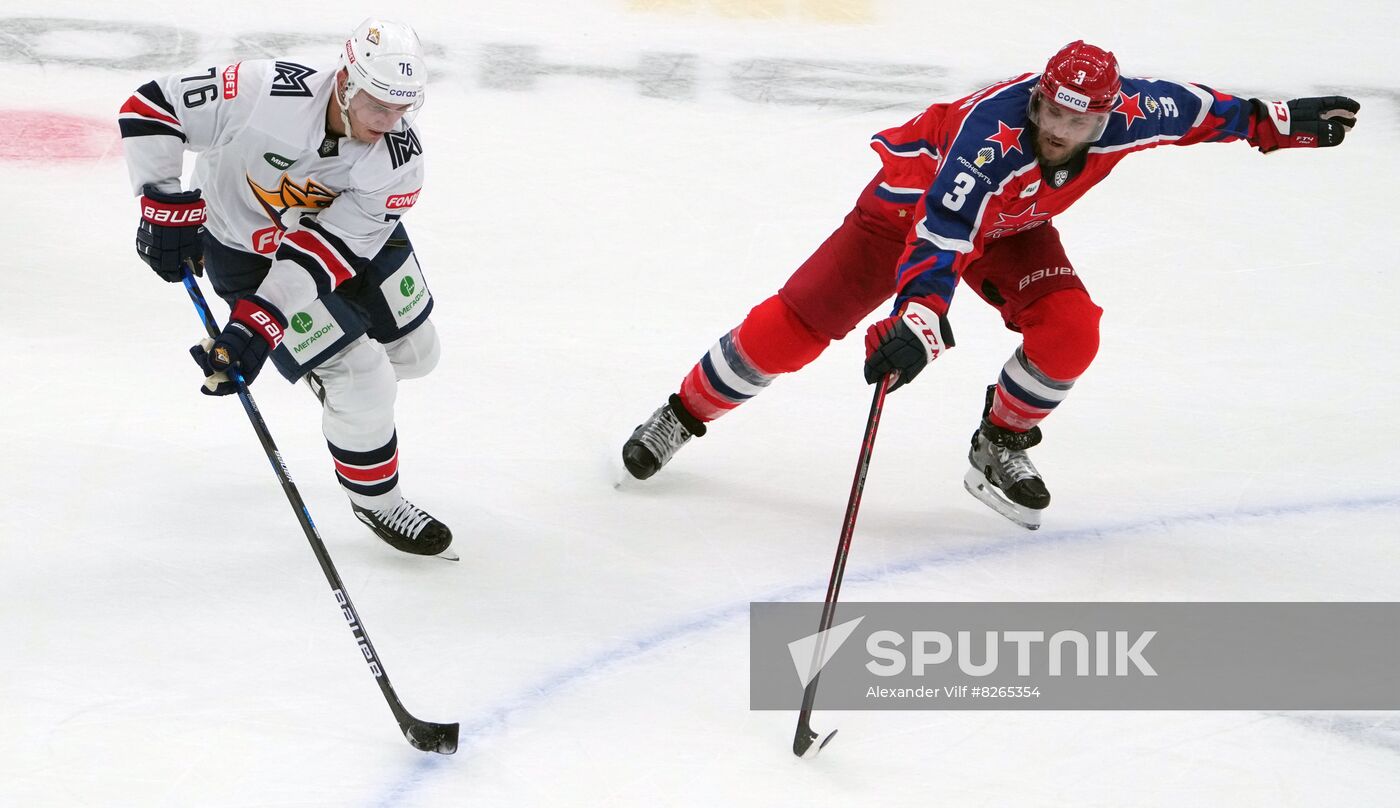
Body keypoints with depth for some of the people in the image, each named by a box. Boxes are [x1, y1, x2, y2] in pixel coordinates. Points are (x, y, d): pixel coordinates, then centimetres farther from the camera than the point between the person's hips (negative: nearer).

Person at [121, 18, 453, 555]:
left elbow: (330, 248, -31)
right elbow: (150, 107, -27)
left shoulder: (400, 158, -26)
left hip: (343, 229, 4)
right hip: (244, 246, -4)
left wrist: (261, 321, -41)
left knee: (413, 352, 14)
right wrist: (165, 205, -31)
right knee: (363, 383, -9)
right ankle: (375, 501, 17)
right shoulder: (265, 94, -36)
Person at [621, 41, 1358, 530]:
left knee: (1069, 330, -20)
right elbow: (942, 232, -52)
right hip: (914, 201, -5)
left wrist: (1276, 122, 0)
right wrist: (918, 319, -64)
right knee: (791, 330, -9)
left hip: (1010, 226, 5)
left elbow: (1192, 108, -6)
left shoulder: (1125, 113, -28)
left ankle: (999, 450, 5)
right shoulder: (994, 130, -44)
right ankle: (683, 415, 14)